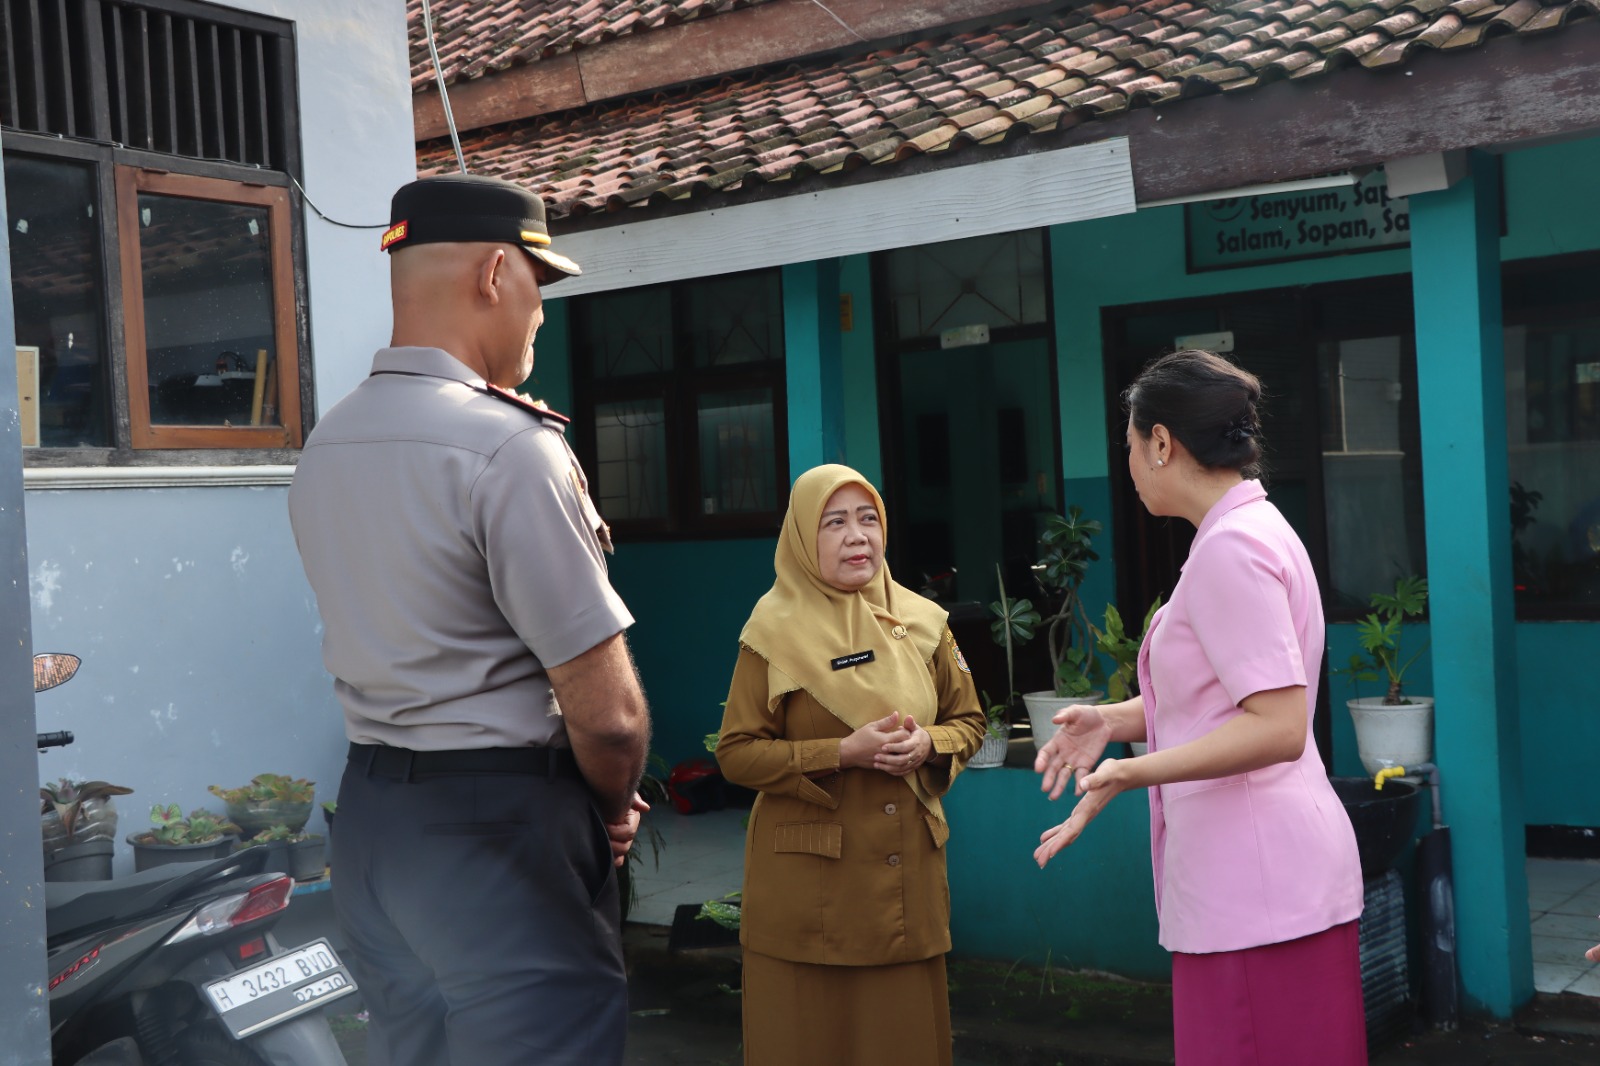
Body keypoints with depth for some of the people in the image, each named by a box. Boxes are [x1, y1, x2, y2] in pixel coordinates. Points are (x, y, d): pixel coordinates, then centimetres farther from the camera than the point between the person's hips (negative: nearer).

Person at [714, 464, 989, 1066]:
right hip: (807, 885, -3)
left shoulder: (921, 622, 4)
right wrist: (842, 753, -18)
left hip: (909, 876, 3)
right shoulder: (776, 632, -7)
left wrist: (927, 745, -10)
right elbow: (736, 754, -7)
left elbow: (968, 721, 13)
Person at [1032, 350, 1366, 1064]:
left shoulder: (1230, 548, -16)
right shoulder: (1255, 530, 16)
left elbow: (1278, 727, -22)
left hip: (1257, 884, -10)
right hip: (1251, 871, 10)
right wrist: (1115, 719, 11)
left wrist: (1131, 772, -27)